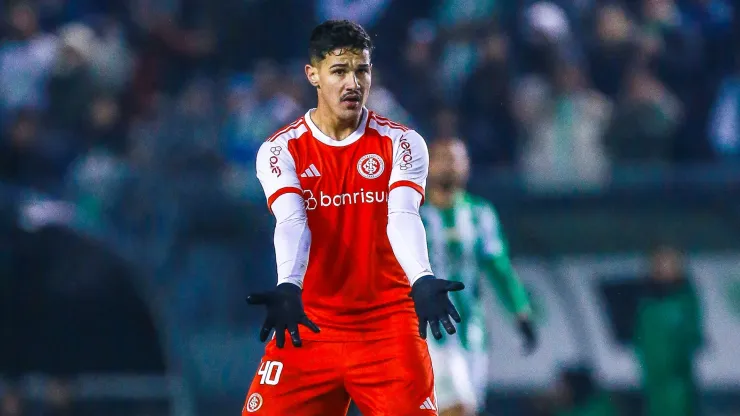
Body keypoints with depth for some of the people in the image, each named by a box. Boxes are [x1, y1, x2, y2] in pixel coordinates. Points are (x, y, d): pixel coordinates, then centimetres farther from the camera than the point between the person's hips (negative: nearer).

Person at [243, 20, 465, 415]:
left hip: (388, 322, 0)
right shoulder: (280, 150, -1)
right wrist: (288, 289, -37)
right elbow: (291, 224, -17)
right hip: (309, 326, 0)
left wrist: (422, 281, -36)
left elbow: (403, 218, -16)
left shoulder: (402, 144, 0)